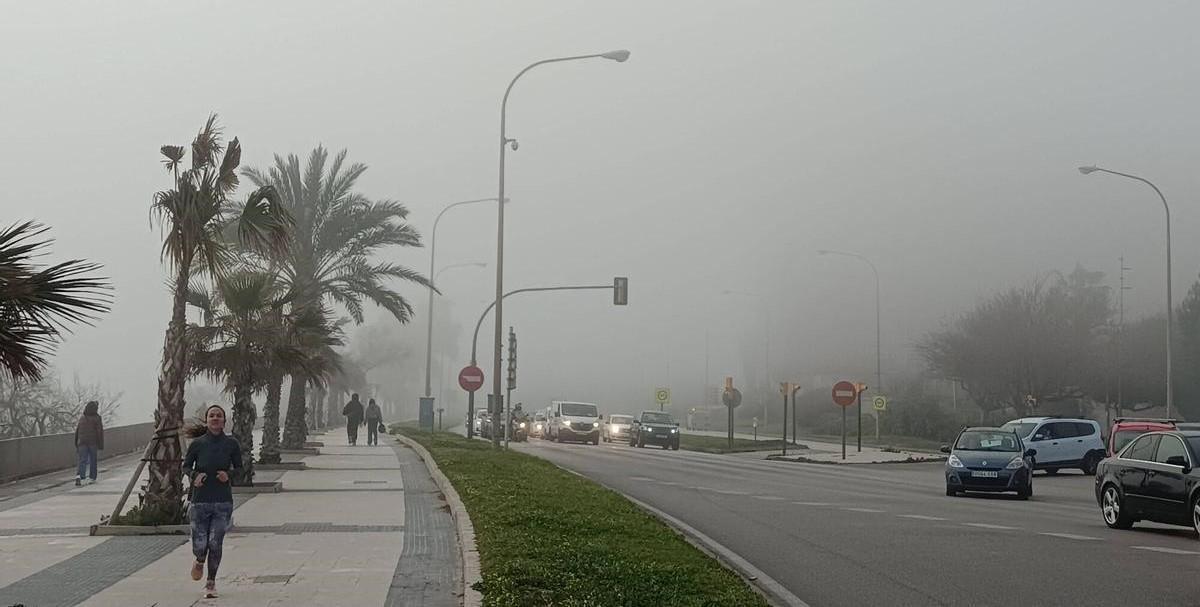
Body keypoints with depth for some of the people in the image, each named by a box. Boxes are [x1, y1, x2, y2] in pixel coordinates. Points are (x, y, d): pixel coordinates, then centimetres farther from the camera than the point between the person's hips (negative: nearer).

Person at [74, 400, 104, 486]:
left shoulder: (81, 418, 11)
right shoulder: (97, 419, -3)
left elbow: (77, 432, 14)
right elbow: (100, 433, -7)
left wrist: (76, 446, 21)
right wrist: (100, 448, -4)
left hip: (82, 443, 3)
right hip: (93, 443, -3)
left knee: (82, 461, -1)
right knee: (93, 460, 10)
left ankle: (79, 476, -22)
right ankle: (92, 478, 14)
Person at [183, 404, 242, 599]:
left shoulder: (231, 443, -2)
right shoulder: (197, 443, -4)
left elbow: (239, 468, 8)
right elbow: (186, 466, 8)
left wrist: (228, 475, -13)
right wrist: (194, 476, -13)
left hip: (223, 502, 0)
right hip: (200, 501, 0)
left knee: (215, 544, -3)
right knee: (199, 545, -1)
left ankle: (211, 583, 18)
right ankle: (200, 561, 37)